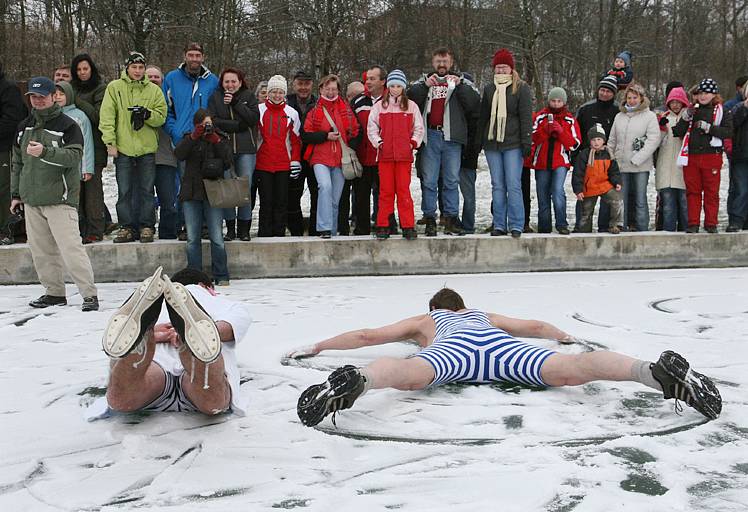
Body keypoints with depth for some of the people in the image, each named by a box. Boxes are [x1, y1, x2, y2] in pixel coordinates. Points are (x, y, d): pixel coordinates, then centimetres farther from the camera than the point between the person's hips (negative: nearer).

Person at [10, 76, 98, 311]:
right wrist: (15, 193, 18)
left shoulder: (67, 125, -4)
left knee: (70, 247, -13)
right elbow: (17, 162, 21)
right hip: (31, 200, 7)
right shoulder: (24, 127, 16)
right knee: (41, 250, 10)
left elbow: (73, 156, -17)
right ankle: (55, 292, 21)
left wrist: (45, 152, -31)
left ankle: (90, 294, -10)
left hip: (60, 199, -7)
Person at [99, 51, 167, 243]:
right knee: (124, 191, 3)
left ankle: (147, 227, 12)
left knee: (146, 190, 4)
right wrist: (110, 141, -9)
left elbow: (161, 117, 4)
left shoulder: (154, 90, 9)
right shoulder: (114, 87, 5)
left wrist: (147, 114, -16)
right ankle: (126, 227, 11)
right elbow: (107, 116, -1)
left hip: (147, 149, 1)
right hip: (123, 148, 0)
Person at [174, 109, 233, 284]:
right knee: (192, 238, -1)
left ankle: (221, 276, 3)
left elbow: (228, 161, -3)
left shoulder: (220, 140, 14)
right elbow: (179, 154, -6)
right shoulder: (189, 140, 15)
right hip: (191, 193, 1)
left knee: (217, 238, -6)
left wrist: (216, 141, -11)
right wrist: (194, 137, -15)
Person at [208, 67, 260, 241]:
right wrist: (238, 125, -8)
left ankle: (244, 229, 4)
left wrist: (235, 103, -8)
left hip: (246, 149, 0)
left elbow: (254, 118, -4)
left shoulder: (248, 96, 11)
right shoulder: (215, 97, 11)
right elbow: (213, 121, -3)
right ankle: (230, 228, 7)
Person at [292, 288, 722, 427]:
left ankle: (356, 381, -62)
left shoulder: (425, 321, 42)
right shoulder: (485, 314, 48)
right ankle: (655, 370, -43)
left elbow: (367, 335, 43)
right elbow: (537, 326, 53)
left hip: (453, 347, -1)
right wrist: (566, 337, 74)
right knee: (570, 369, -21)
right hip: (498, 341, 2)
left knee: (410, 373, -32)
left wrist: (317, 347, 55)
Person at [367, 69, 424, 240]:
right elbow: (371, 127, 9)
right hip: (385, 154, 1)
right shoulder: (379, 106, 9)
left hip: (404, 154, -1)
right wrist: (378, 142, -4)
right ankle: (382, 226, 8)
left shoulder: (411, 106, 9)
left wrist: (413, 142, -1)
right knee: (385, 190, 2)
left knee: (404, 189, -4)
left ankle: (408, 226, 0)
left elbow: (419, 128, 12)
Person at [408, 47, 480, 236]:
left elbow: (475, 103, 0)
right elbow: (410, 98, 0)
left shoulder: (461, 81, 15)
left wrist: (459, 85, -9)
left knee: (452, 180, 1)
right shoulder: (424, 80, 17)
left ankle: (451, 219, 6)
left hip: (452, 137, 0)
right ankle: (430, 220, 4)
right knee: (429, 181, 0)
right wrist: (425, 85, -12)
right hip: (430, 136, 0)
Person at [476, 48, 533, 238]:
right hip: (492, 143, 4)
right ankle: (499, 225, 11)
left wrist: (526, 141, -11)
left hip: (513, 144, -4)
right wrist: (478, 142, 13)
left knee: (513, 185, -6)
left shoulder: (521, 88, 1)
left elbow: (526, 117, -4)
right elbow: (483, 117, 18)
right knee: (497, 186, 6)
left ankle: (516, 226, 0)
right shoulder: (489, 89, 15)